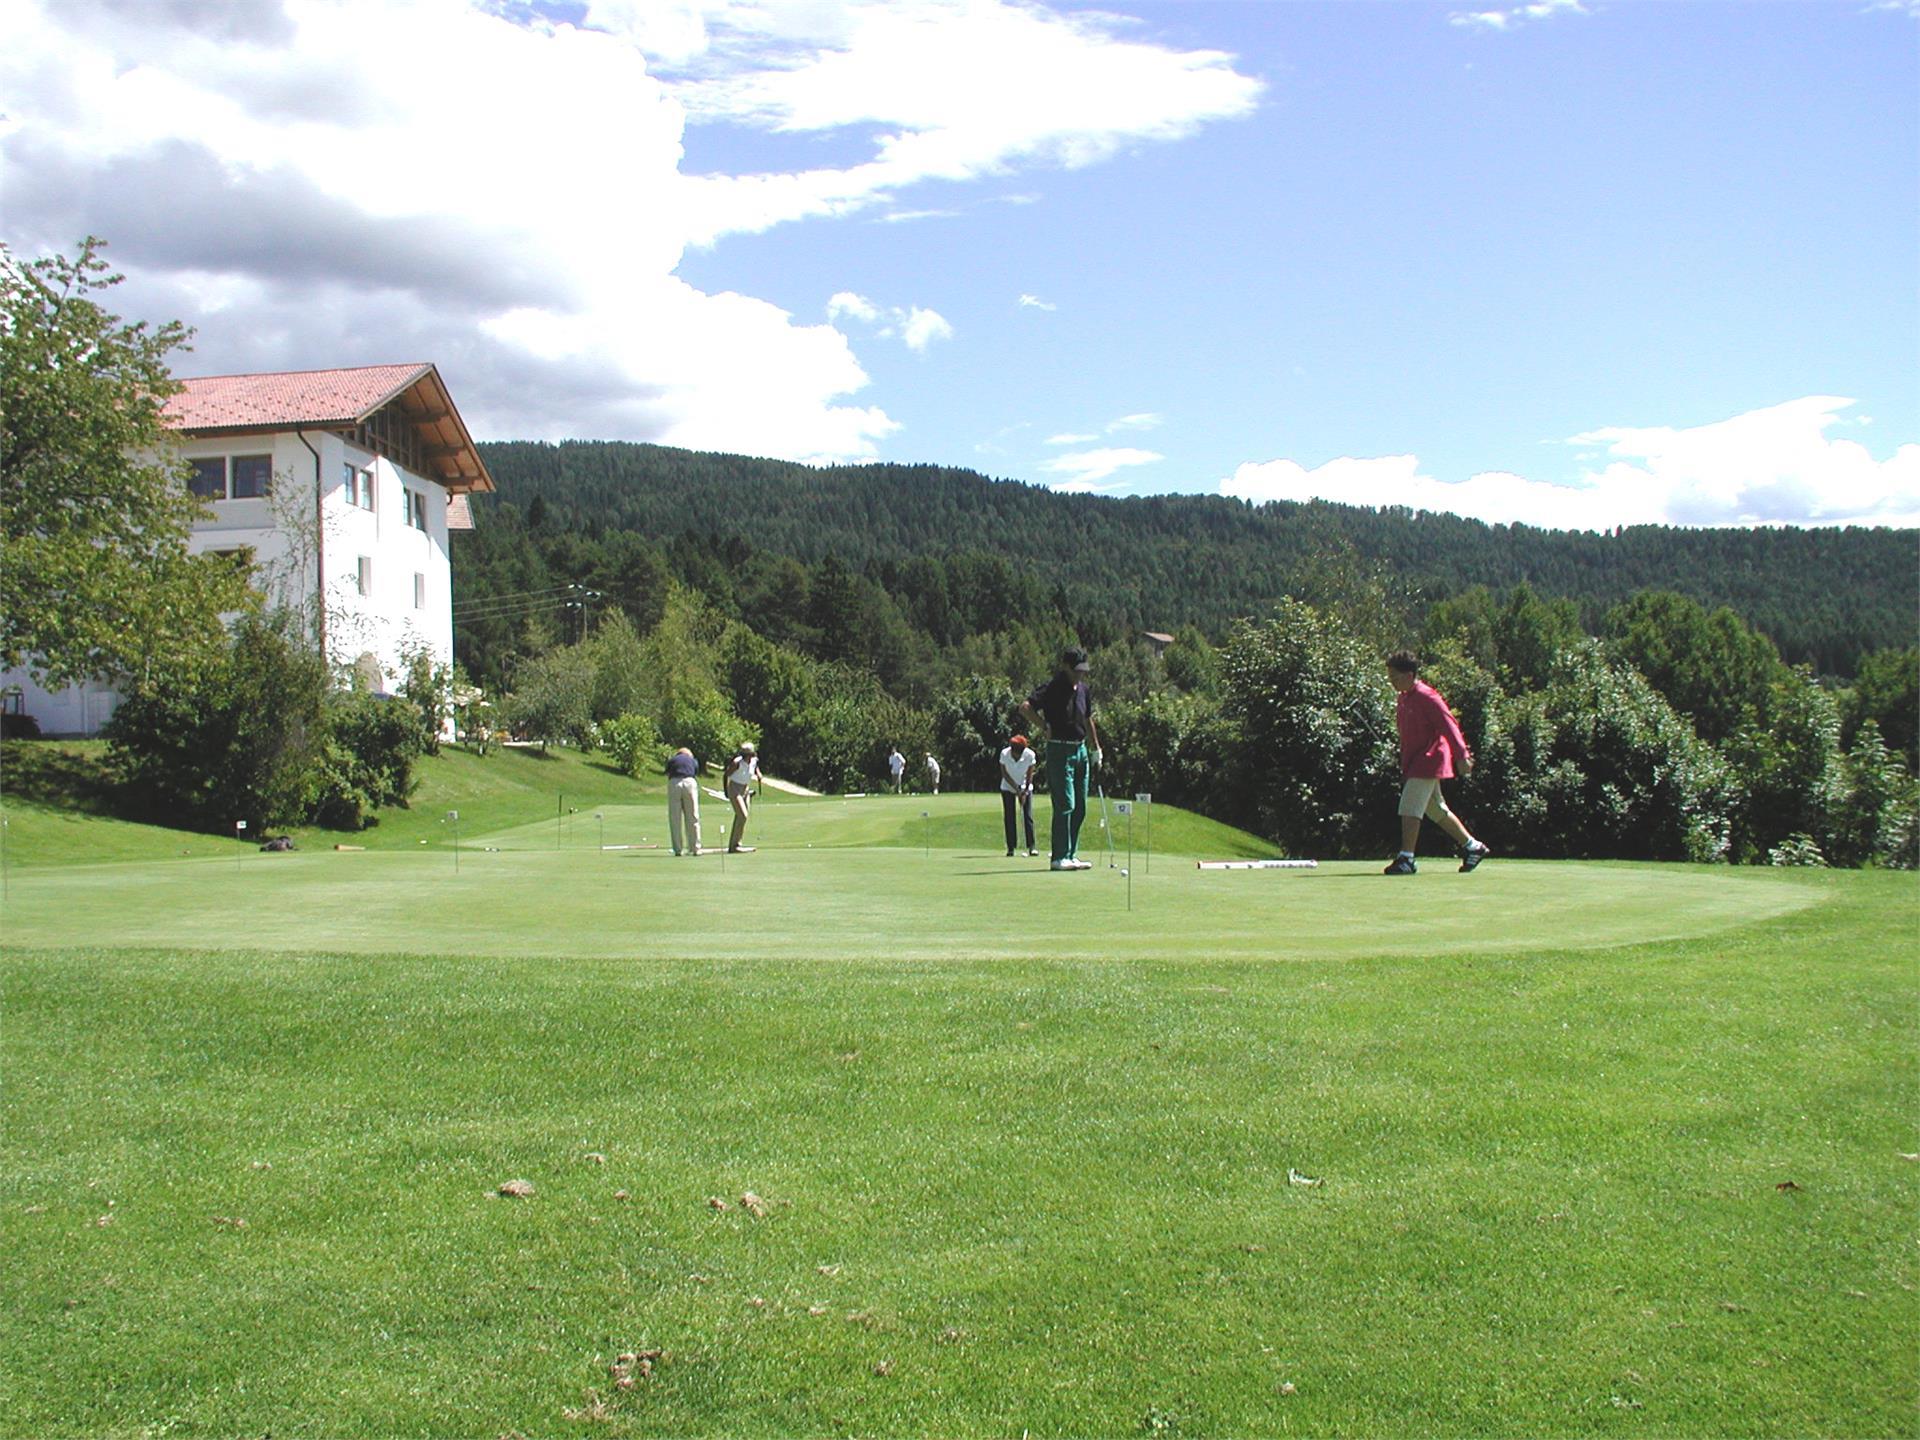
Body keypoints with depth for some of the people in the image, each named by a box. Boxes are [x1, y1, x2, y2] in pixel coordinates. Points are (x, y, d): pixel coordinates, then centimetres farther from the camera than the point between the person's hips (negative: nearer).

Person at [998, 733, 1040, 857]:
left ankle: (1031, 846, -6)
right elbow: (1004, 773, -12)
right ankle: (1011, 847, 0)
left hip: (1025, 787, 0)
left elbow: (1029, 775, -12)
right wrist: (1016, 789, -13)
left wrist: (1025, 792, -13)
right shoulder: (1004, 754, -23)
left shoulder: (1030, 755, -23)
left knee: (1028, 816, -7)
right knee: (1009, 818, -3)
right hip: (1008, 788, 0)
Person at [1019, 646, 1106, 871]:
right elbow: (1025, 707, -25)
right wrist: (1045, 726, -17)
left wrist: (1096, 747, 24)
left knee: (1080, 807, 9)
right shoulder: (1053, 688, -13)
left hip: (1081, 750, 8)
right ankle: (1059, 857, -6)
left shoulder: (1084, 690, 12)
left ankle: (1071, 855, 16)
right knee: (1065, 804, -10)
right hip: (1060, 750, -8)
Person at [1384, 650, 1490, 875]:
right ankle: (1472, 846, 28)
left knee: (1410, 808, -14)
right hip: (1414, 762, 10)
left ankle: (1406, 858, -14)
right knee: (1437, 810, 17)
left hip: (1429, 760, -10)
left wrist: (1462, 756, -23)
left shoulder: (1426, 697, -15)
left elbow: (1449, 725, -18)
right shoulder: (1403, 698, 12)